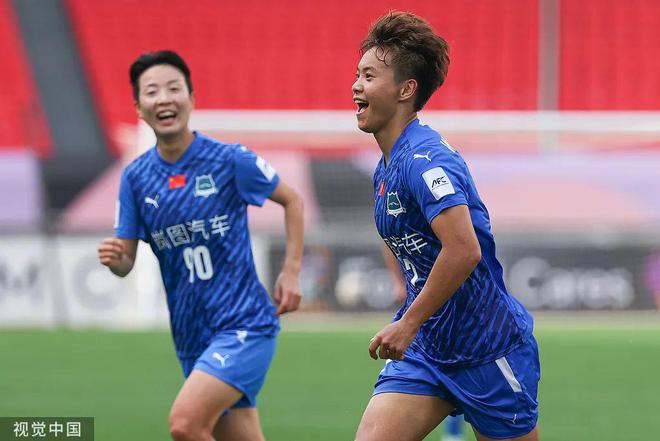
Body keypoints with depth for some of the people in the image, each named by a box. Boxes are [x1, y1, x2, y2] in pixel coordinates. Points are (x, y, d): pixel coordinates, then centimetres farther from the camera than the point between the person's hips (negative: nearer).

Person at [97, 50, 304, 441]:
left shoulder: (230, 160, -8)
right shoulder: (136, 177, 4)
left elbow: (291, 200, 7)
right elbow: (126, 261, 7)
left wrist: (291, 272, -1)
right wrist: (114, 258, -16)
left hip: (244, 324, -5)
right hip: (192, 338, 5)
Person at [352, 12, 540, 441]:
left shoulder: (424, 159, -21)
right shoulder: (386, 168, 10)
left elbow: (464, 250, -32)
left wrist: (408, 323, -27)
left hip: (489, 351, -9)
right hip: (425, 351, 9)